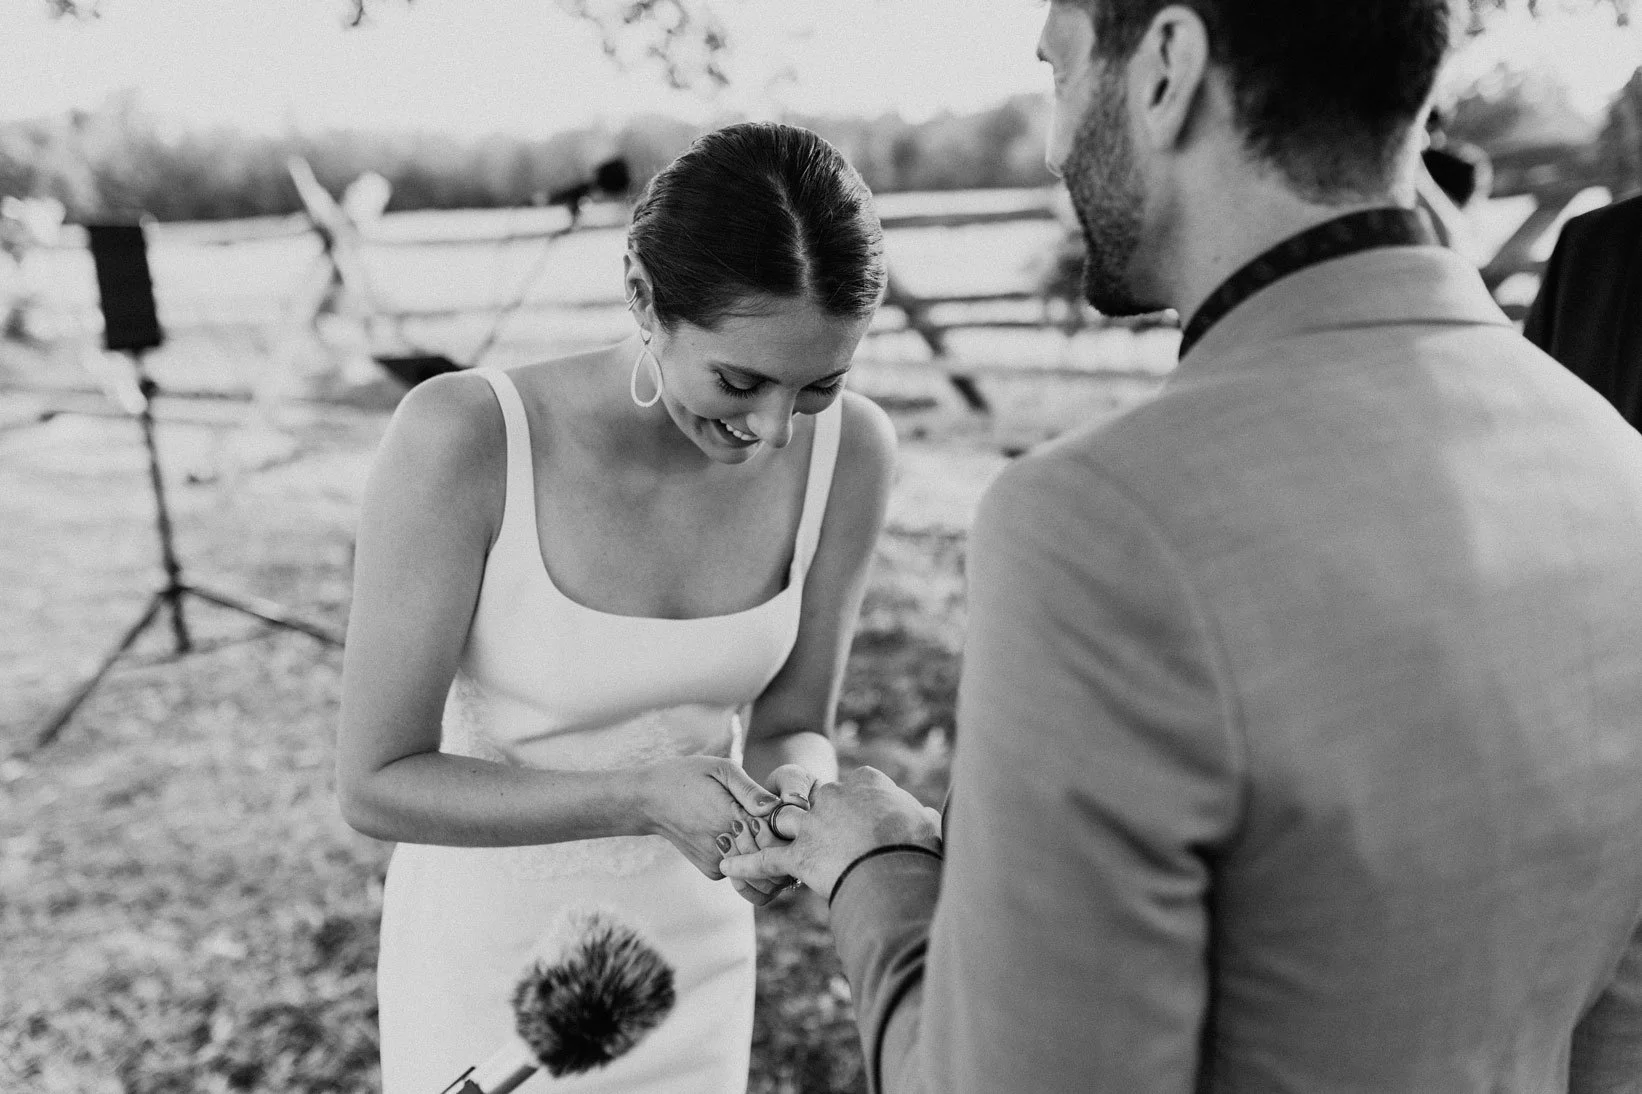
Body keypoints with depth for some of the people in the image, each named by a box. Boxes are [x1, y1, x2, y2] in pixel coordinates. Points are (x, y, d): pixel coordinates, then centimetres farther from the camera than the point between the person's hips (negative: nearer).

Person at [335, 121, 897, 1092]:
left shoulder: (849, 451, -18)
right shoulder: (465, 438, -30)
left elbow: (790, 728, -6)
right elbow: (376, 785, -22)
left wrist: (796, 797, -29)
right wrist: (645, 798, -34)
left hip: (691, 944, 4)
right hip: (489, 953, -3)